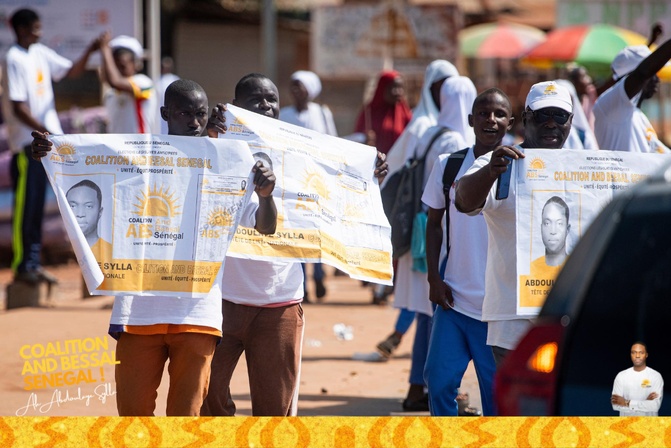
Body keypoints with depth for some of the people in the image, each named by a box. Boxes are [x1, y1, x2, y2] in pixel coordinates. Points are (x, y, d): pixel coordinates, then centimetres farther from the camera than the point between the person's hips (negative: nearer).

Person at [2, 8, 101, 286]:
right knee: (25, 205, -3)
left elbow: (72, 72, 15)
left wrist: (89, 52, -1)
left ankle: (34, 263, 17)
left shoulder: (41, 54, 11)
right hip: (25, 142, -8)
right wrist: (46, 132, -20)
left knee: (37, 206, 12)